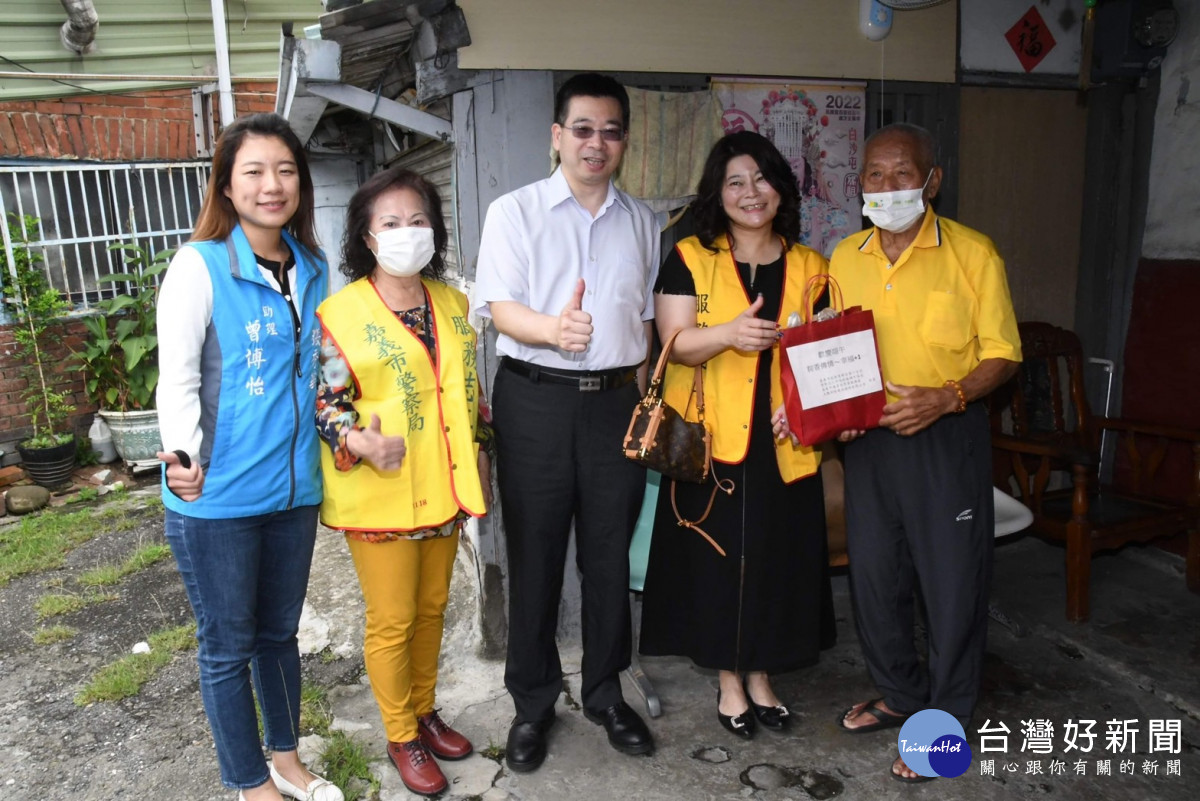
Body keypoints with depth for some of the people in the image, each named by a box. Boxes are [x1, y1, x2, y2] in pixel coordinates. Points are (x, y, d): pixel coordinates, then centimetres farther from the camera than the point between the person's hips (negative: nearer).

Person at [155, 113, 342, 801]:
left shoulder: (313, 269, 6)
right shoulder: (200, 266, -10)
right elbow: (177, 379, -14)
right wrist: (182, 455, -30)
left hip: (294, 486, 5)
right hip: (216, 495, -5)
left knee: (281, 631, 20)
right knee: (228, 645, 11)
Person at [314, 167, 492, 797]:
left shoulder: (452, 303, 5)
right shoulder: (341, 313, -12)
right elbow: (323, 401, -10)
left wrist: (478, 456, 13)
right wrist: (358, 441, -27)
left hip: (443, 487, 5)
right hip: (380, 495, -5)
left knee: (432, 608, 18)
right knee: (392, 620, 7)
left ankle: (424, 710, 40)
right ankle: (402, 737, 28)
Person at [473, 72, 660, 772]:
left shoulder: (641, 222, 13)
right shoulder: (515, 212, 1)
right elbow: (502, 309, -9)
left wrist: (643, 401, 12)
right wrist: (553, 329, -30)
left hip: (617, 400, 3)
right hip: (537, 400, -3)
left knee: (610, 553, 10)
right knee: (535, 554, 5)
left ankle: (606, 692, 29)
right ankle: (534, 702, 22)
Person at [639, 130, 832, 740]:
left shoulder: (809, 268, 9)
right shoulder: (689, 260, 1)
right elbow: (675, 343, -8)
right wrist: (727, 333, -27)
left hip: (782, 443, 3)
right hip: (710, 440, -2)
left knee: (777, 558, 9)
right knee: (717, 559, 4)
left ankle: (762, 676, 29)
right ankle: (729, 681, 24)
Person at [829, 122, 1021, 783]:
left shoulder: (972, 253, -7)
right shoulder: (844, 257, 6)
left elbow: (1002, 354, -5)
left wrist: (945, 397, -21)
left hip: (946, 437, -4)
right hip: (868, 438, 5)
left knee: (952, 580, 5)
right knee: (873, 574, 14)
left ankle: (945, 722, 24)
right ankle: (900, 694, 36)